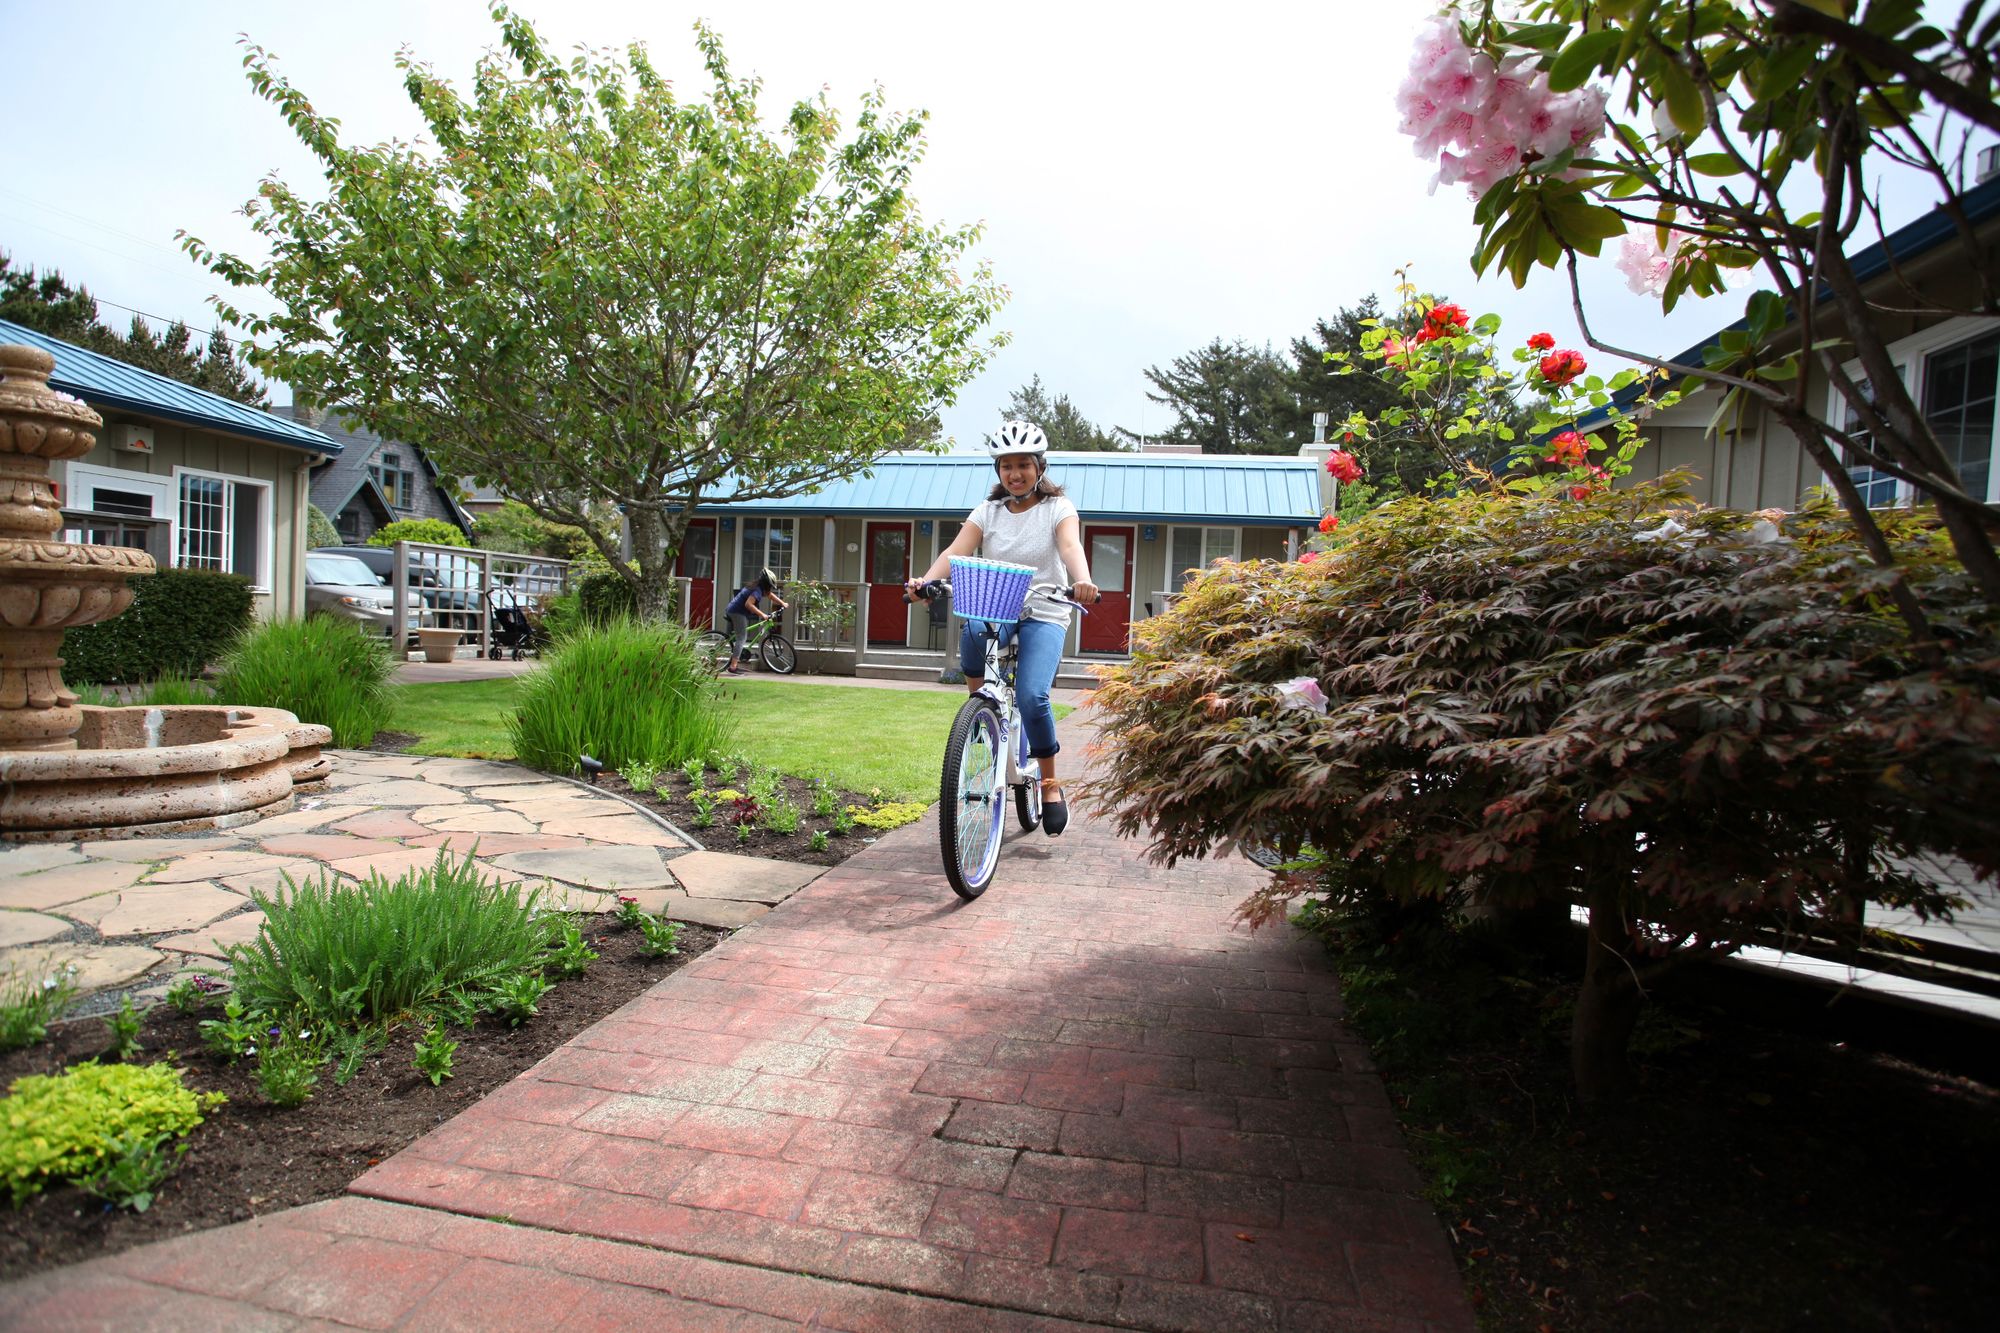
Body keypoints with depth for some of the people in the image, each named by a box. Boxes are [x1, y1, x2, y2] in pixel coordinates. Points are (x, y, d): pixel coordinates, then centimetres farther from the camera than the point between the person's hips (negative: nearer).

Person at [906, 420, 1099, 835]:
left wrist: (1083, 582, -44)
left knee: (1031, 697, -24)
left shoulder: (1058, 508, 0)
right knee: (972, 631, -36)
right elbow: (955, 551, -10)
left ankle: (1050, 783, 0)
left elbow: (1071, 547, -22)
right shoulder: (988, 511, 6)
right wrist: (926, 580, -32)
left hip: (1044, 615, -2)